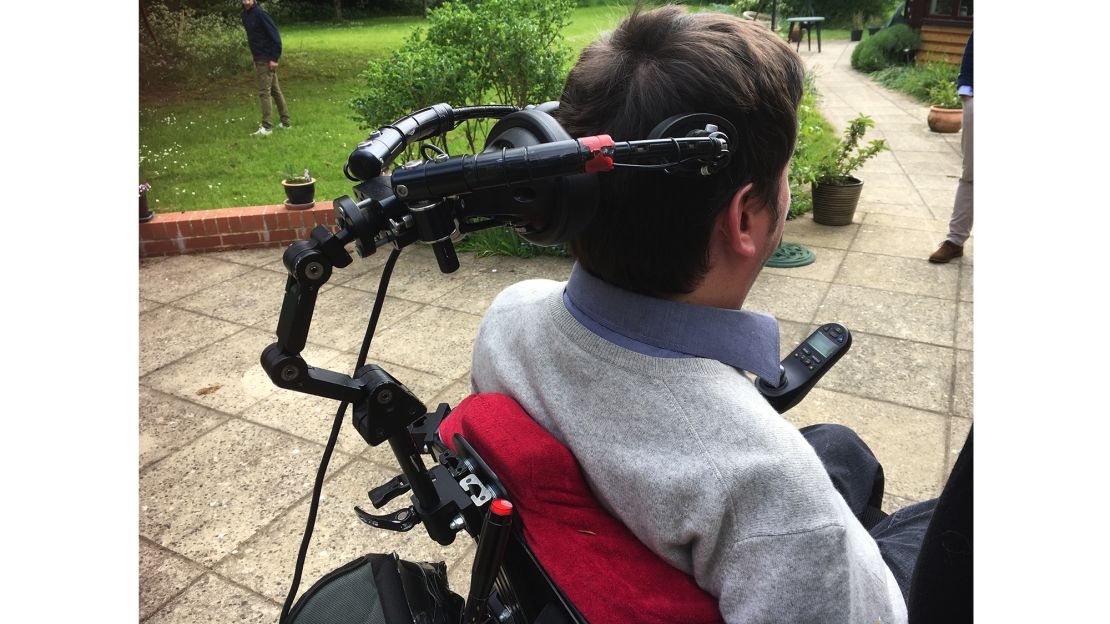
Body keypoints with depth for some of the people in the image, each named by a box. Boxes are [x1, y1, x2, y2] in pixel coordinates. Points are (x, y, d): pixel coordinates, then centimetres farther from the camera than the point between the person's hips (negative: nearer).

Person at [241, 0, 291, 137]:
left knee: (264, 92, -8)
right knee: (275, 90, 12)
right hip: (258, 59, 8)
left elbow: (275, 36, -17)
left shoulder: (260, 14, -15)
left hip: (266, 60, -8)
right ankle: (285, 122, 19)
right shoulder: (245, 15, 10)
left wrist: (274, 58, -19)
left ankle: (267, 126, -5)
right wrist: (254, 54, 12)